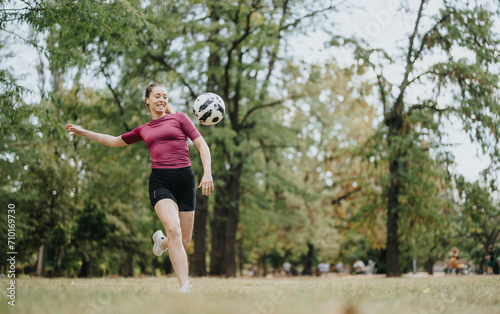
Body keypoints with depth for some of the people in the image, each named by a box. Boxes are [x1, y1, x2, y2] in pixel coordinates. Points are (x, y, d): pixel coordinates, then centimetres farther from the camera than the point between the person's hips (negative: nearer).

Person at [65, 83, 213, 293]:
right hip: (160, 181, 0)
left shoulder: (179, 118, 12)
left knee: (184, 242, 1)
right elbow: (114, 141, 31)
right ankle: (185, 287, -24)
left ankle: (161, 241, 38)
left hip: (184, 178, 0)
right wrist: (82, 132, 31)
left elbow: (201, 144, 7)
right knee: (173, 229, -25)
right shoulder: (143, 130, 19)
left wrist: (207, 173, -7)